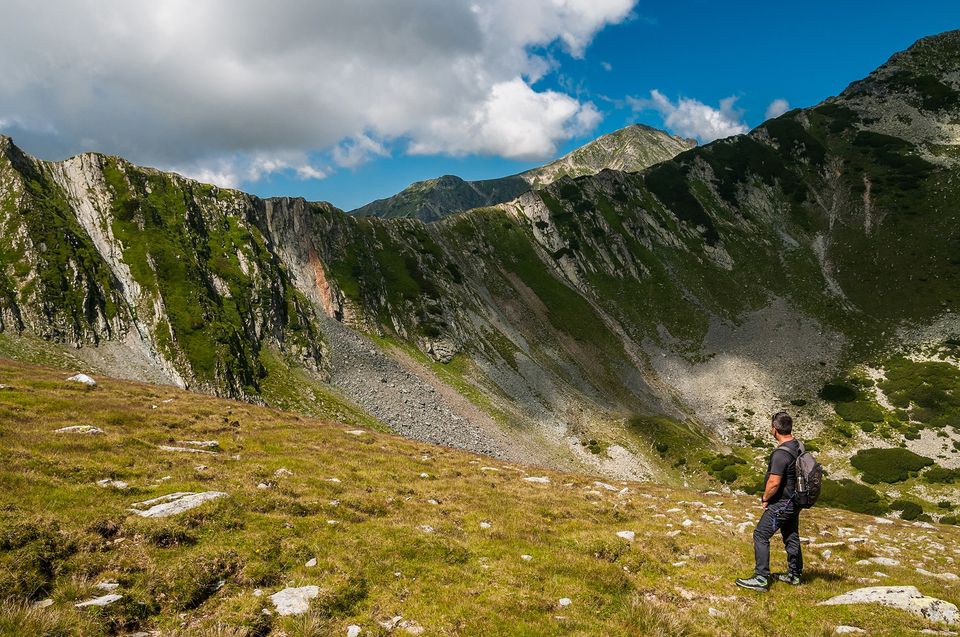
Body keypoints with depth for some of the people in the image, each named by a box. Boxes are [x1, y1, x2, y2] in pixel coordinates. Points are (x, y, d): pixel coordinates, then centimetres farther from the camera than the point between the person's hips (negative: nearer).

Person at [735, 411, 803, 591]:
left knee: (761, 536, -2)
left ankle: (761, 579, 0)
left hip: (781, 504, -9)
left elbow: (774, 483, -27)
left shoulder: (780, 453, -27)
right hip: (795, 501, 9)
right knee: (791, 536, 21)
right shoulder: (798, 446, 2)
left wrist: (765, 498, -9)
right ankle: (795, 574, 34)